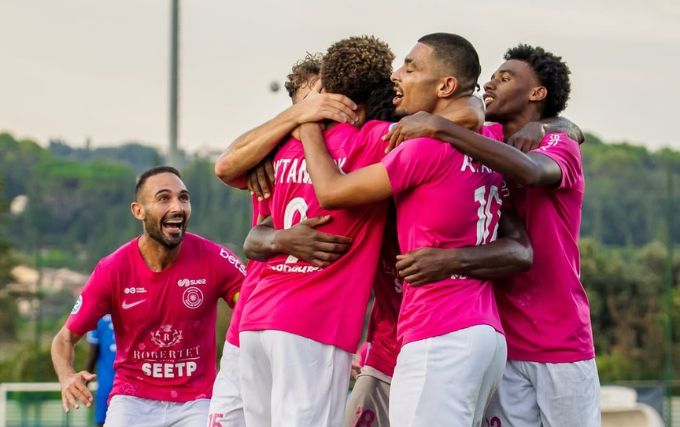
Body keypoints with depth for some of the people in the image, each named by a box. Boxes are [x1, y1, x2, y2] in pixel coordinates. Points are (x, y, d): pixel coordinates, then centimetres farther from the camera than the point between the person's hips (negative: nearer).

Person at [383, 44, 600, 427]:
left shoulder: (561, 147, -4)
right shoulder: (486, 155, 12)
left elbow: (530, 170, -27)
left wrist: (440, 127, -31)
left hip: (562, 345, -4)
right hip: (503, 344, 4)